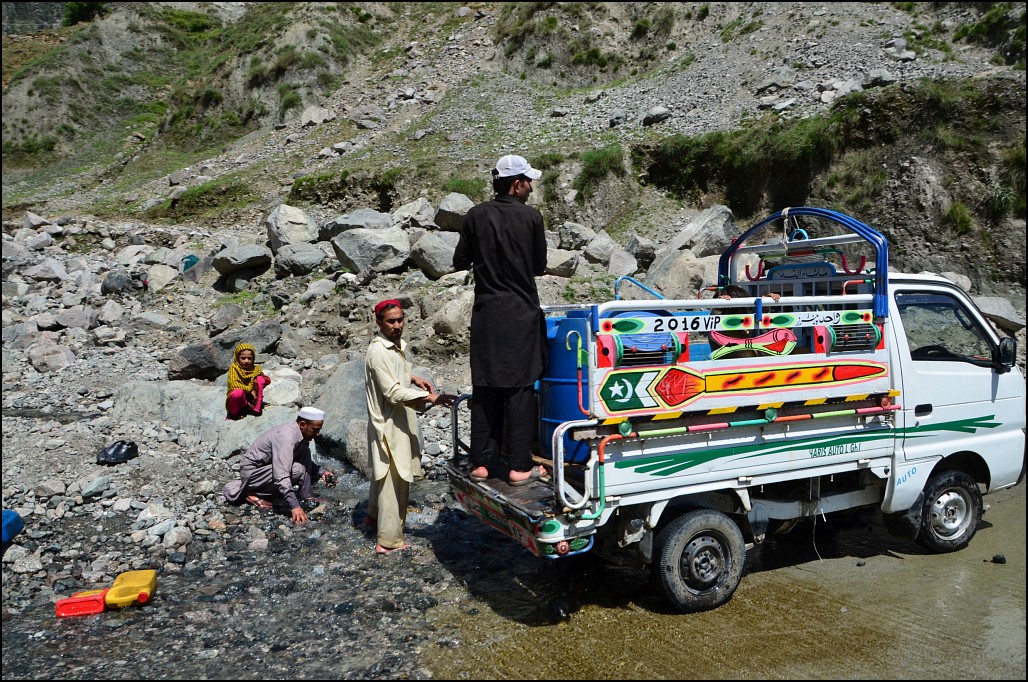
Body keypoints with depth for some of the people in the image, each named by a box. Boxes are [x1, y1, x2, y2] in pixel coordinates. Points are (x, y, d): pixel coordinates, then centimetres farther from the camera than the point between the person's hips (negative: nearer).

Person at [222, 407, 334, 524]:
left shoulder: (302, 436, 0)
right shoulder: (286, 436, -30)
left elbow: (306, 462, 17)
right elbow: (281, 475, -39)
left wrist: (322, 471, -3)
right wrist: (294, 506, -45)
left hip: (267, 468, 9)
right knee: (297, 470, -28)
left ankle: (305, 497, -8)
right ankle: (252, 493, -12)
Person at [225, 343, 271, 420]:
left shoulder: (255, 369, -1)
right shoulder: (234, 368, -13)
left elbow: (268, 380, 6)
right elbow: (233, 384, -25)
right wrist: (250, 390, -27)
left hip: (250, 396, 4)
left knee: (260, 379, -14)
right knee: (238, 392, -39)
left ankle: (256, 408, -12)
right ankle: (234, 412, -7)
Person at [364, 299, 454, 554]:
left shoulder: (397, 344, 7)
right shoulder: (378, 352, -22)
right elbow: (394, 393, -28)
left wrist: (413, 378, 6)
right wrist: (432, 398, -34)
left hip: (397, 421, 10)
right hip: (389, 425, -10)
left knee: (383, 474, 25)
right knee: (395, 480, -3)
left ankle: (373, 517, 43)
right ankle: (389, 540, 6)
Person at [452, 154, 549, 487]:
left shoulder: (476, 215, 1)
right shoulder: (531, 217, -5)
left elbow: (459, 262, 6)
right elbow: (539, 266, 3)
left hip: (486, 312, 3)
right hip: (521, 312, -3)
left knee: (484, 389, 9)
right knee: (521, 389, 3)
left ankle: (482, 463, 14)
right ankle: (519, 466, 5)